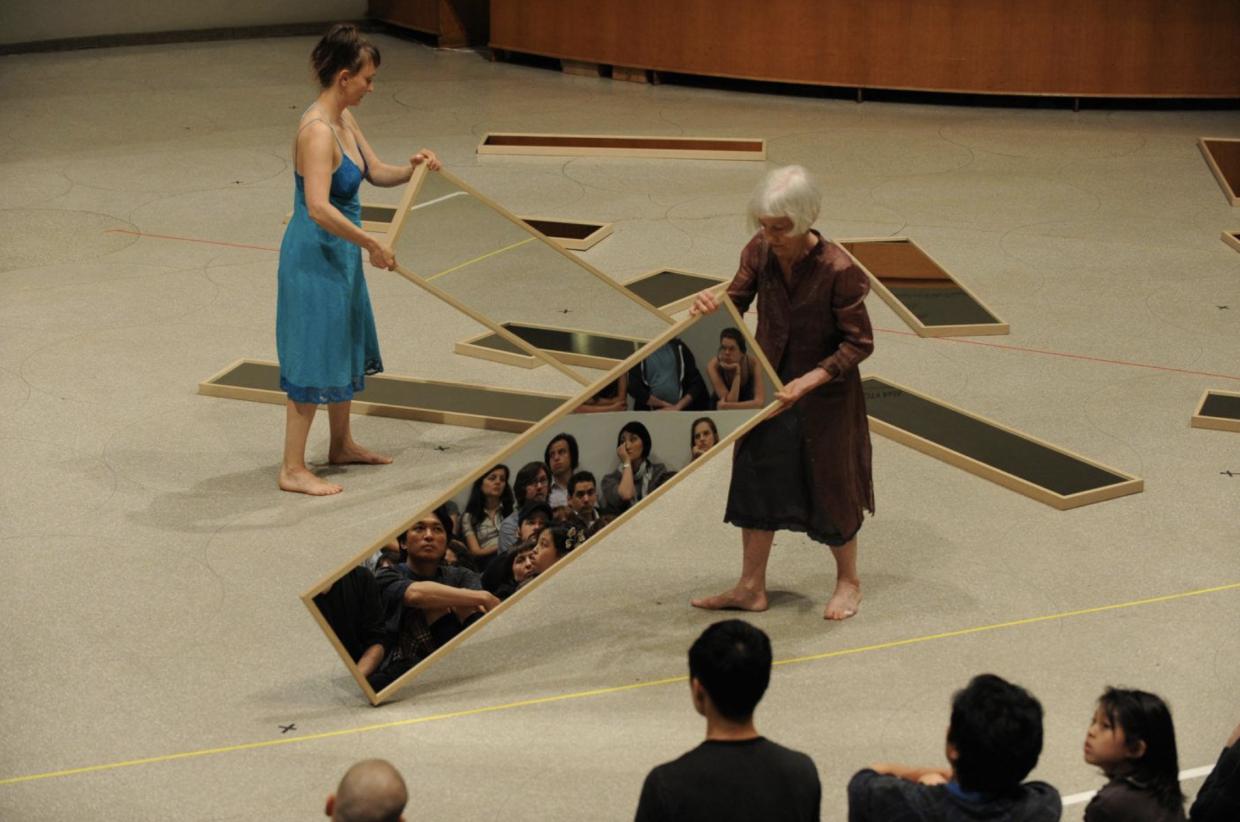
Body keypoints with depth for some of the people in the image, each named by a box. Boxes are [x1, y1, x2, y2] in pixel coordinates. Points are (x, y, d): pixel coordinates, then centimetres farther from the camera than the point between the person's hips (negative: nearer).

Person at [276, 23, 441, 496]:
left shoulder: (344, 121, 5)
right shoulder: (317, 130, -25)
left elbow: (377, 174, 14)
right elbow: (318, 208, -34)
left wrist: (412, 169, -6)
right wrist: (372, 244, -29)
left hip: (339, 254, 10)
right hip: (315, 256, -10)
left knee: (346, 349, 22)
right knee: (312, 358, -2)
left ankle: (342, 445, 39)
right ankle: (293, 469, 7)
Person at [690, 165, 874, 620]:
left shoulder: (838, 270, -27)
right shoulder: (759, 252, -12)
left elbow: (859, 343, -19)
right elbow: (739, 297, 4)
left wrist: (810, 380, -27)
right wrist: (713, 303, -19)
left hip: (825, 395, -5)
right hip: (769, 385, 5)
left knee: (830, 487, 11)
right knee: (756, 479, 13)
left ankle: (848, 581, 35)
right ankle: (751, 587, 28)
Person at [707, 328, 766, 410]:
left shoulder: (752, 362, -22)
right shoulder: (713, 366, -23)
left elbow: (760, 401, -28)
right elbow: (730, 401, -28)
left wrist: (727, 406, -35)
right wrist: (737, 373, -34)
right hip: (721, 414, 0)